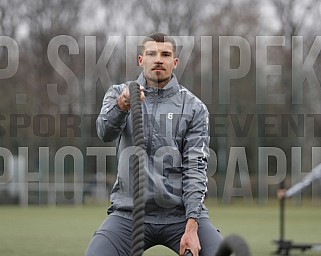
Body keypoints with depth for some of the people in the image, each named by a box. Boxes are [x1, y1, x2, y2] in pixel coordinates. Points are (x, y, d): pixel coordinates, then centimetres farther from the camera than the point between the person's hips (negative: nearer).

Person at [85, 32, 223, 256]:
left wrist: (191, 227, -15)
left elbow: (195, 168, -3)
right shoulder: (120, 94, 6)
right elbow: (105, 132, -14)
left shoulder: (194, 108, 4)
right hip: (129, 213, 0)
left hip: (181, 213, 0)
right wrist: (122, 105, -37)